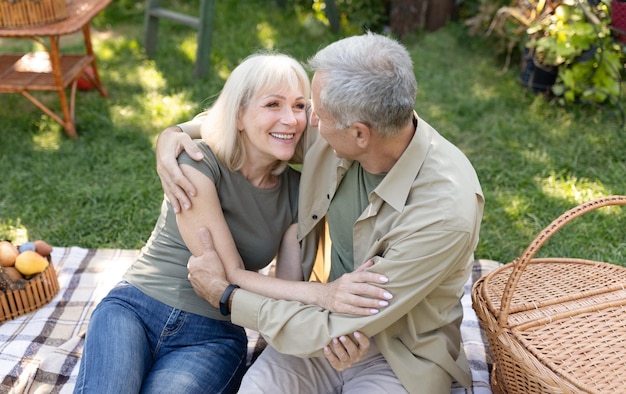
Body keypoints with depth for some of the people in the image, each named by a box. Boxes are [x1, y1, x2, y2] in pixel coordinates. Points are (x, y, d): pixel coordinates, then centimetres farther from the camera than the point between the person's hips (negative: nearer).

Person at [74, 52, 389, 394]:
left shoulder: (298, 191, -3)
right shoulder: (197, 163, -14)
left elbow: (291, 293, -4)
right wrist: (323, 293, -28)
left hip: (212, 337, 2)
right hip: (135, 309, -2)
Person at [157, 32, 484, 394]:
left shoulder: (445, 212, -29)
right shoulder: (331, 134, -12)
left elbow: (338, 329, -24)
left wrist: (226, 294, -15)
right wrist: (174, 133, -9)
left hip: (397, 357, -3)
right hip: (326, 317, 4)